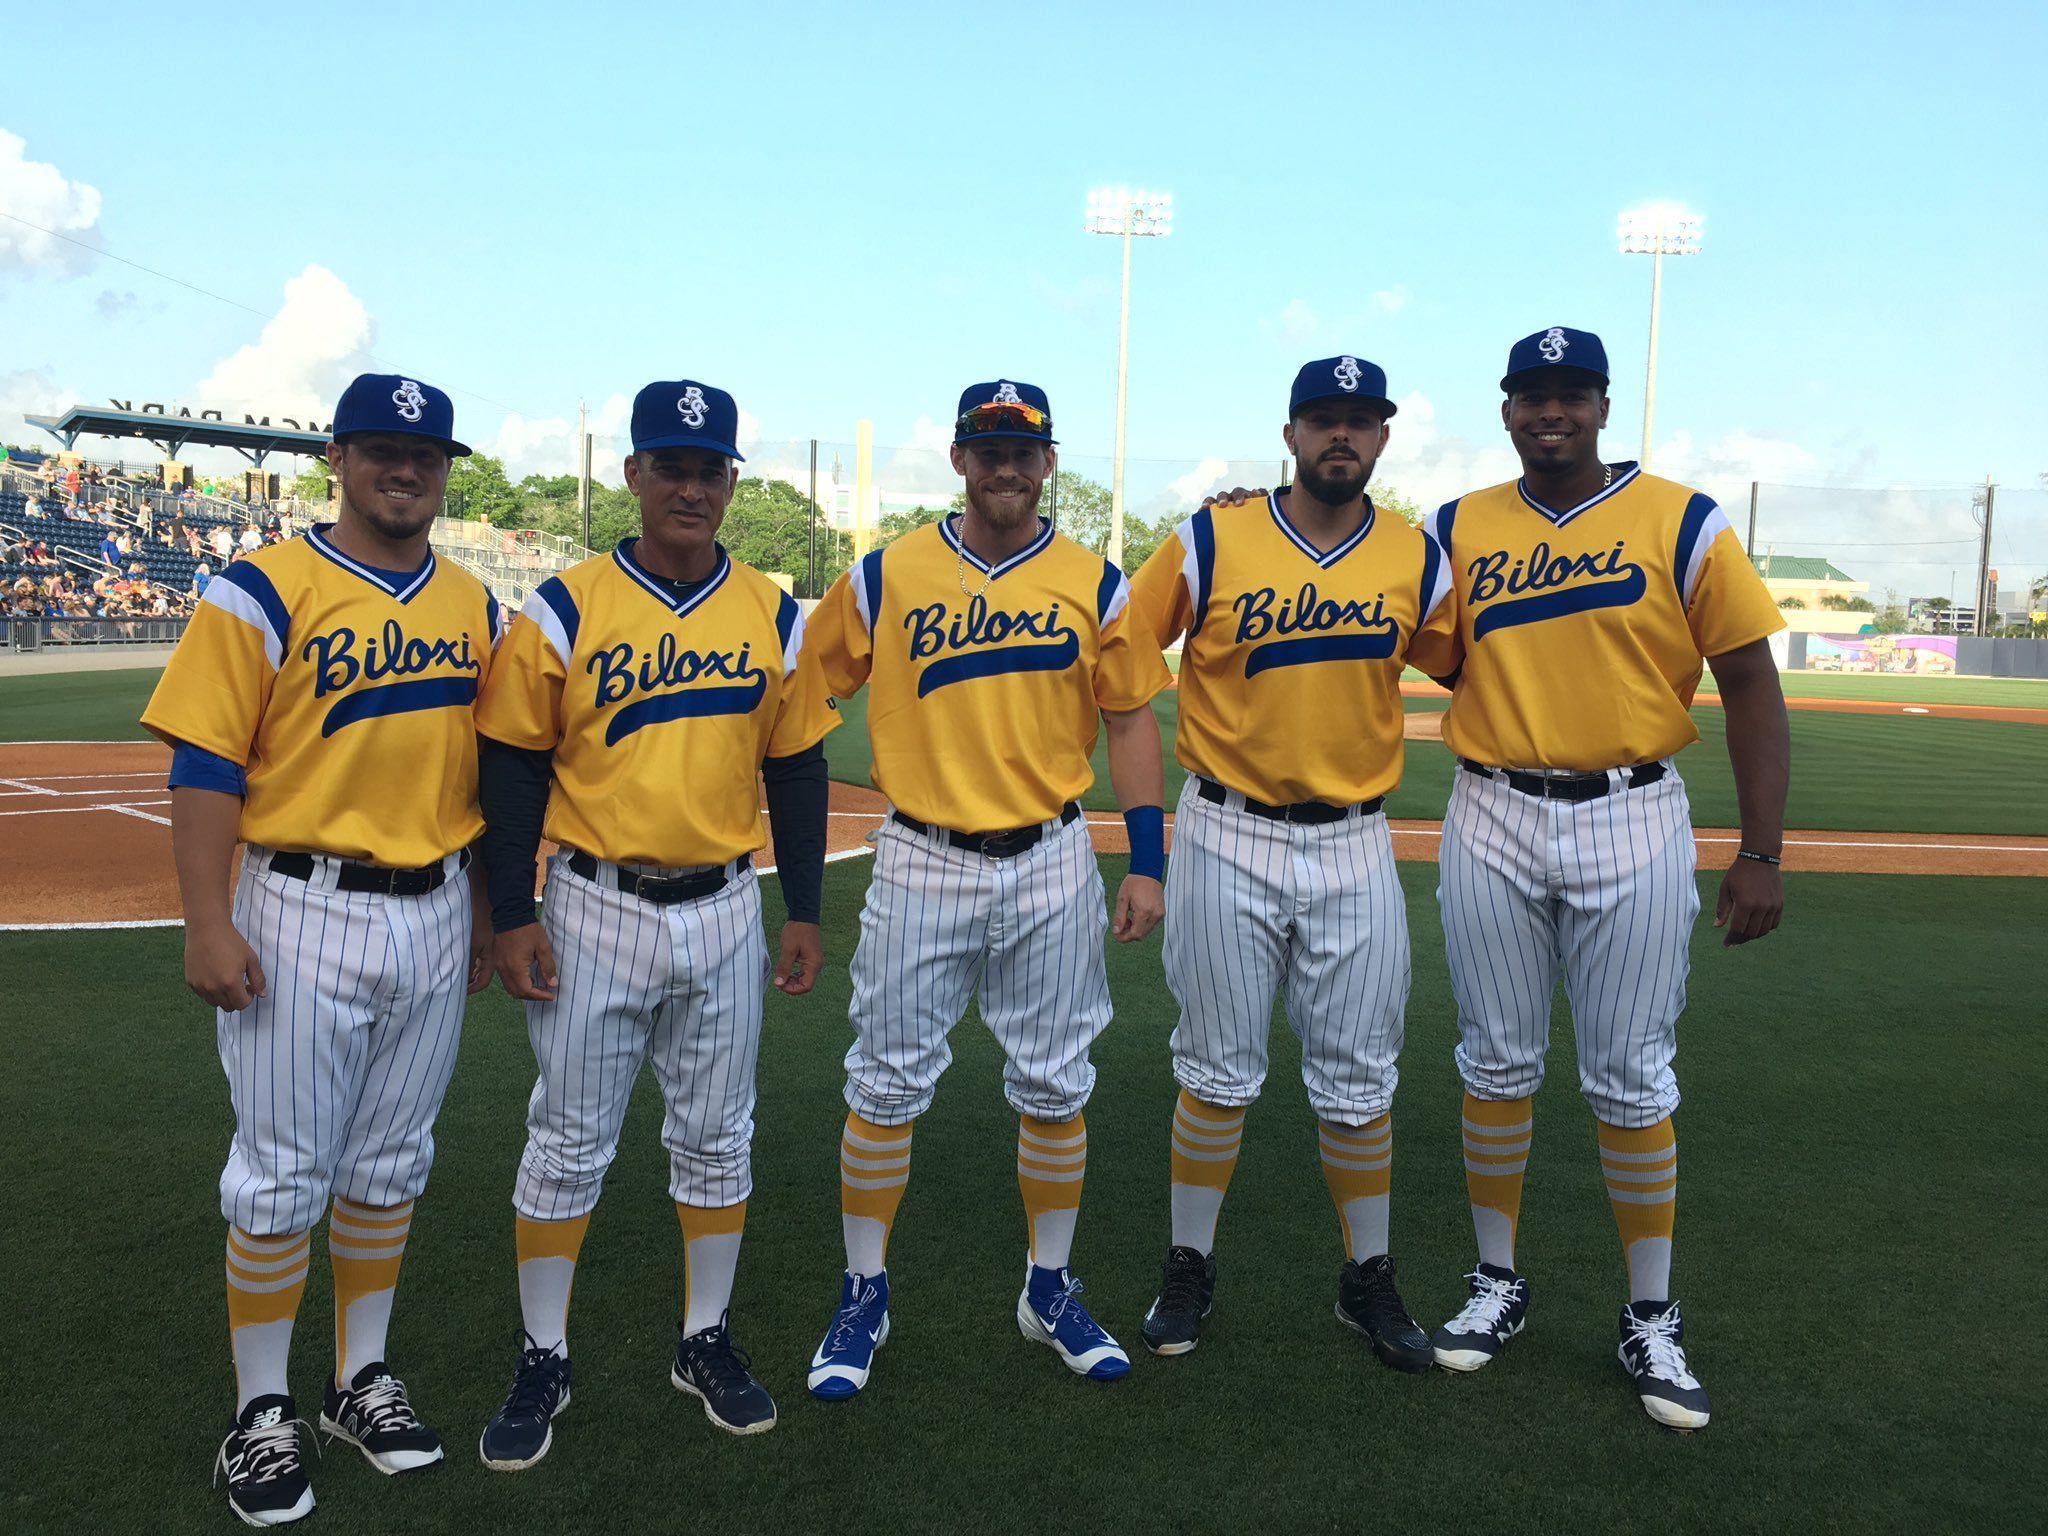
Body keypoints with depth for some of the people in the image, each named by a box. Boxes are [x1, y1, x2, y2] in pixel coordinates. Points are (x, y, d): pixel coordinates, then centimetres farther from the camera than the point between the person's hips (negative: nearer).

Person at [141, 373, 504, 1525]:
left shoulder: (474, 606, 9)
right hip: (304, 916, -5)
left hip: (435, 915, 5)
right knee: (282, 1178, 4)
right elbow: (207, 767, -10)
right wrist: (208, 925, -16)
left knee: (392, 1166, 15)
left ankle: (364, 1382, 31)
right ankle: (263, 1415, 21)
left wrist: (490, 911, 14)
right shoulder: (264, 592, -7)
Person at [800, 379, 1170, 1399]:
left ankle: (1050, 1291, 28)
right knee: (887, 1084, 5)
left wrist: (1146, 863, -1)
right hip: (921, 864, -1)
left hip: (1051, 865, 1)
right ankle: (864, 1297, 22)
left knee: (1054, 1086, 9)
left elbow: (1131, 722, 5)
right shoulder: (884, 578, 0)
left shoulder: (1094, 585, 2)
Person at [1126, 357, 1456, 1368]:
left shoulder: (1417, 560, 3)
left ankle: (1368, 1280, 26)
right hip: (1227, 841, -2)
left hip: (1355, 848, 2)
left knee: (1358, 1082, 9)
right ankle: (1189, 1269, 24)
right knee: (1218, 1074, 7)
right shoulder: (1211, 544, -5)